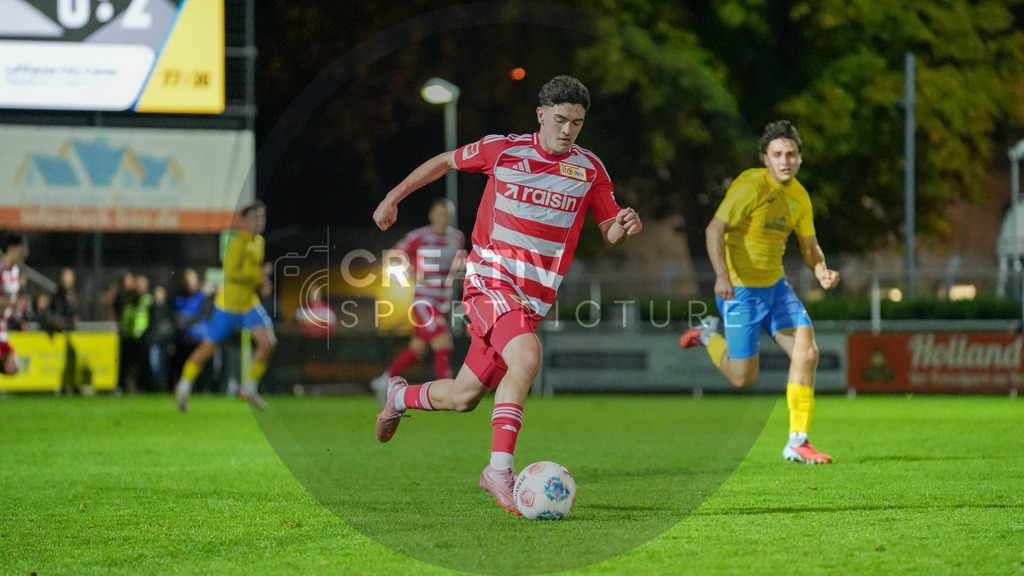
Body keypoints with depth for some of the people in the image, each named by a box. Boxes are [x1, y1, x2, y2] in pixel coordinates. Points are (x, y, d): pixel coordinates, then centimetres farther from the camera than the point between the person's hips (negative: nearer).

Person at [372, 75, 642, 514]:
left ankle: (402, 396, 38)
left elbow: (609, 231, 9)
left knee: (462, 399, 6)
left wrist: (623, 227, -14)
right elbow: (445, 162, 13)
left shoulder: (589, 169, 5)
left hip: (534, 297, 4)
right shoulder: (502, 150, -2)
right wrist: (394, 197, 12)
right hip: (489, 280, -4)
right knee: (526, 358, -31)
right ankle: (500, 468, -25)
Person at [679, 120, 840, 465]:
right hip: (739, 289, -6)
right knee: (744, 379, -2)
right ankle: (709, 336, 31)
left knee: (806, 352, -11)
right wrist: (722, 275, -35)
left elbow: (809, 246, 14)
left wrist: (822, 271, -8)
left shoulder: (798, 196, 6)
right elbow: (715, 229, -22)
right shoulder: (751, 186, -17)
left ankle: (797, 442, -3)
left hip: (775, 285, 7)